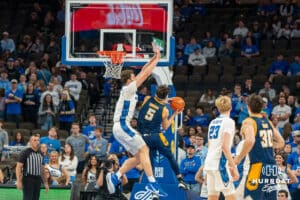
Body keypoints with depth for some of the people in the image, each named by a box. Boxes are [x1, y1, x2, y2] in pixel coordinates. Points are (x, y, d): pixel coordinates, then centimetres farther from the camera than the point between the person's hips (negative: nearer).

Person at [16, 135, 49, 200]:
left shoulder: (40, 154, 14)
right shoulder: (25, 152, -6)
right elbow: (18, 167, -10)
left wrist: (45, 182, 19)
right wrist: (19, 181, -18)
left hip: (37, 180, 6)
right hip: (28, 179, -6)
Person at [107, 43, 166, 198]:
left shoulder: (129, 89, 17)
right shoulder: (128, 89, -8)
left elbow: (143, 72, 22)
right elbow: (145, 74, -11)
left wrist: (154, 58, 18)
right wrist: (157, 59, -3)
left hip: (121, 127, 10)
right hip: (122, 126, -10)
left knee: (139, 156, 8)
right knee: (144, 150, -14)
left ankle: (115, 176, 3)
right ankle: (152, 183, -21)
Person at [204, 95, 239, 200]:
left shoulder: (213, 122, 16)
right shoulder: (229, 122, -7)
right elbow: (225, 146, -16)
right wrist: (234, 167, -17)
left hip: (209, 162, 8)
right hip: (220, 163, -8)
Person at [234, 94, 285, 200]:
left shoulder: (248, 122, -7)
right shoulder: (268, 122, 13)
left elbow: (250, 141, -25)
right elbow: (281, 142, 17)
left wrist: (239, 158, -14)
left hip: (258, 165, -7)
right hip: (272, 167, 7)